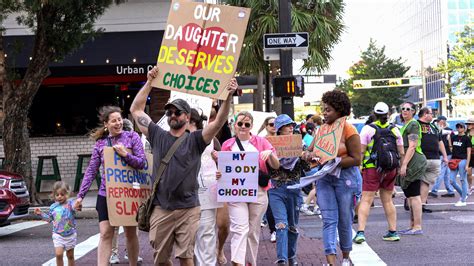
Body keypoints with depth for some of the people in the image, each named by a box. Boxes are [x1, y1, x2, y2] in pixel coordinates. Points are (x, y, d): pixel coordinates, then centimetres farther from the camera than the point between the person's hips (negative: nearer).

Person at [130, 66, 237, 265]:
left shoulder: (195, 140, 1)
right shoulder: (158, 136, 8)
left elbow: (219, 122, -12)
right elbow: (135, 110, 9)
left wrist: (228, 96, -26)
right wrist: (149, 82, 2)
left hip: (188, 210, -2)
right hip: (161, 209, 2)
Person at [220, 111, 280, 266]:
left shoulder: (261, 142, 7)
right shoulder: (227, 145, 8)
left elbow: (276, 166, 4)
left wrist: (270, 153, -16)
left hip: (258, 192, 1)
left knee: (253, 230, 10)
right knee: (240, 229, -14)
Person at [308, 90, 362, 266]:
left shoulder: (349, 130, -10)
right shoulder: (323, 128, 7)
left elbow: (356, 159, -12)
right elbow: (311, 149, 10)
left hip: (345, 177, -4)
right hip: (324, 177, 4)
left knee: (344, 220, 8)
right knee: (328, 220, -4)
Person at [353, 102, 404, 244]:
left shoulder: (368, 129, -4)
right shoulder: (394, 130, 7)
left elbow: (361, 151, -8)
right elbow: (401, 153, 8)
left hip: (372, 168, -4)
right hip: (390, 169, 4)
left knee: (366, 200, -6)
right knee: (387, 201, 15)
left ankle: (361, 232, -15)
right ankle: (393, 232, 18)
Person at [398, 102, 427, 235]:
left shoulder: (413, 124, -9)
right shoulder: (405, 125, 22)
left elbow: (412, 147, -17)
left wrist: (404, 164, -22)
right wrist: (403, 164, 24)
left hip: (413, 162, -10)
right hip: (408, 163, 10)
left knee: (414, 195, -10)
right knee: (410, 195, 13)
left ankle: (417, 227, -9)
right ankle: (412, 226, 19)